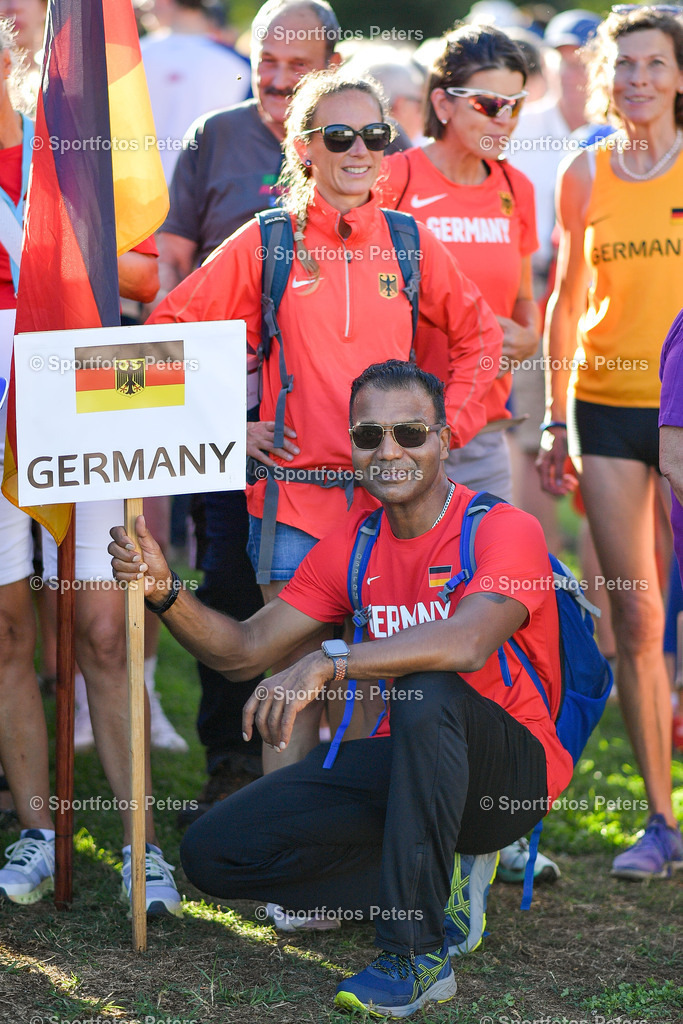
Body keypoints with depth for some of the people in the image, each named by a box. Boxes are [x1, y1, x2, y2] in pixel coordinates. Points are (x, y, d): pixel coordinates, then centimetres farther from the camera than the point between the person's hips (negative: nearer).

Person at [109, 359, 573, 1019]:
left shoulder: (504, 530, -16)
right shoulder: (351, 548, 4)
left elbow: (467, 643, -36)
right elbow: (243, 652, 4)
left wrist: (329, 663, -44)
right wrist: (163, 591, -14)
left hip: (511, 770, -6)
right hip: (403, 761, 6)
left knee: (428, 696, -40)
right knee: (213, 851, -7)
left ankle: (419, 955, -30)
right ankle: (438, 881, 3)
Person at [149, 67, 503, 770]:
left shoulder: (408, 243, 7)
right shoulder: (264, 244, 1)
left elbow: (480, 335, 18)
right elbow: (168, 330, 5)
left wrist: (447, 424, 7)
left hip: (391, 494, 2)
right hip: (294, 494, -2)